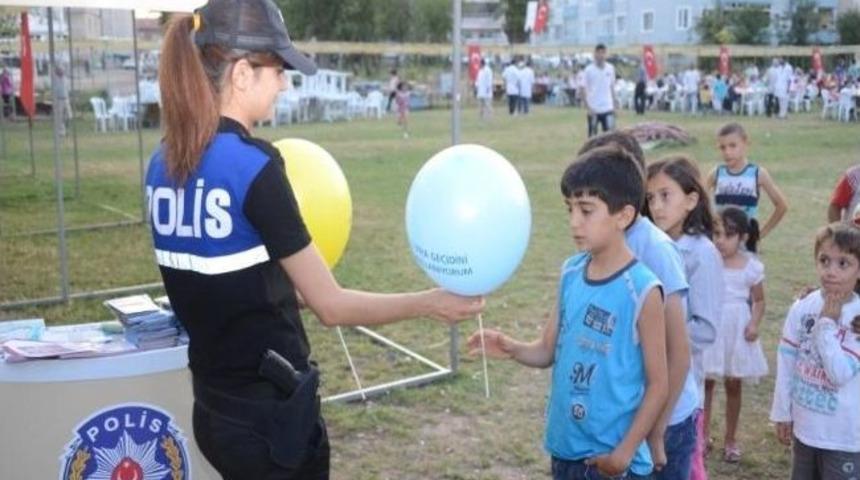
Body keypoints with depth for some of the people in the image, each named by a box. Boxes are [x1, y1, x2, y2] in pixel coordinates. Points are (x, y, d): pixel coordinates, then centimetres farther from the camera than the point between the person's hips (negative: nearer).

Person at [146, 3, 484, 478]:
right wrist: (431, 302, -6)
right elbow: (331, 305, -17)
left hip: (215, 408, 7)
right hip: (269, 413, -7)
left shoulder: (163, 163, 2)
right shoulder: (252, 164, -21)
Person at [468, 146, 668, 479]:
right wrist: (512, 349, -13)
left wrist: (624, 452, -15)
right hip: (565, 447, 6)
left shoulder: (642, 291, -18)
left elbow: (658, 384, -12)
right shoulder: (570, 274, 1)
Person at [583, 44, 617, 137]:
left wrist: (614, 104, 9)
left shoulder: (610, 68, 5)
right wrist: (588, 107, -12)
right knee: (592, 135, 6)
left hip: (608, 109, 3)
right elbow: (584, 90, -5)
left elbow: (612, 87, 13)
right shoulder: (589, 70, -6)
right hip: (594, 109, -3)